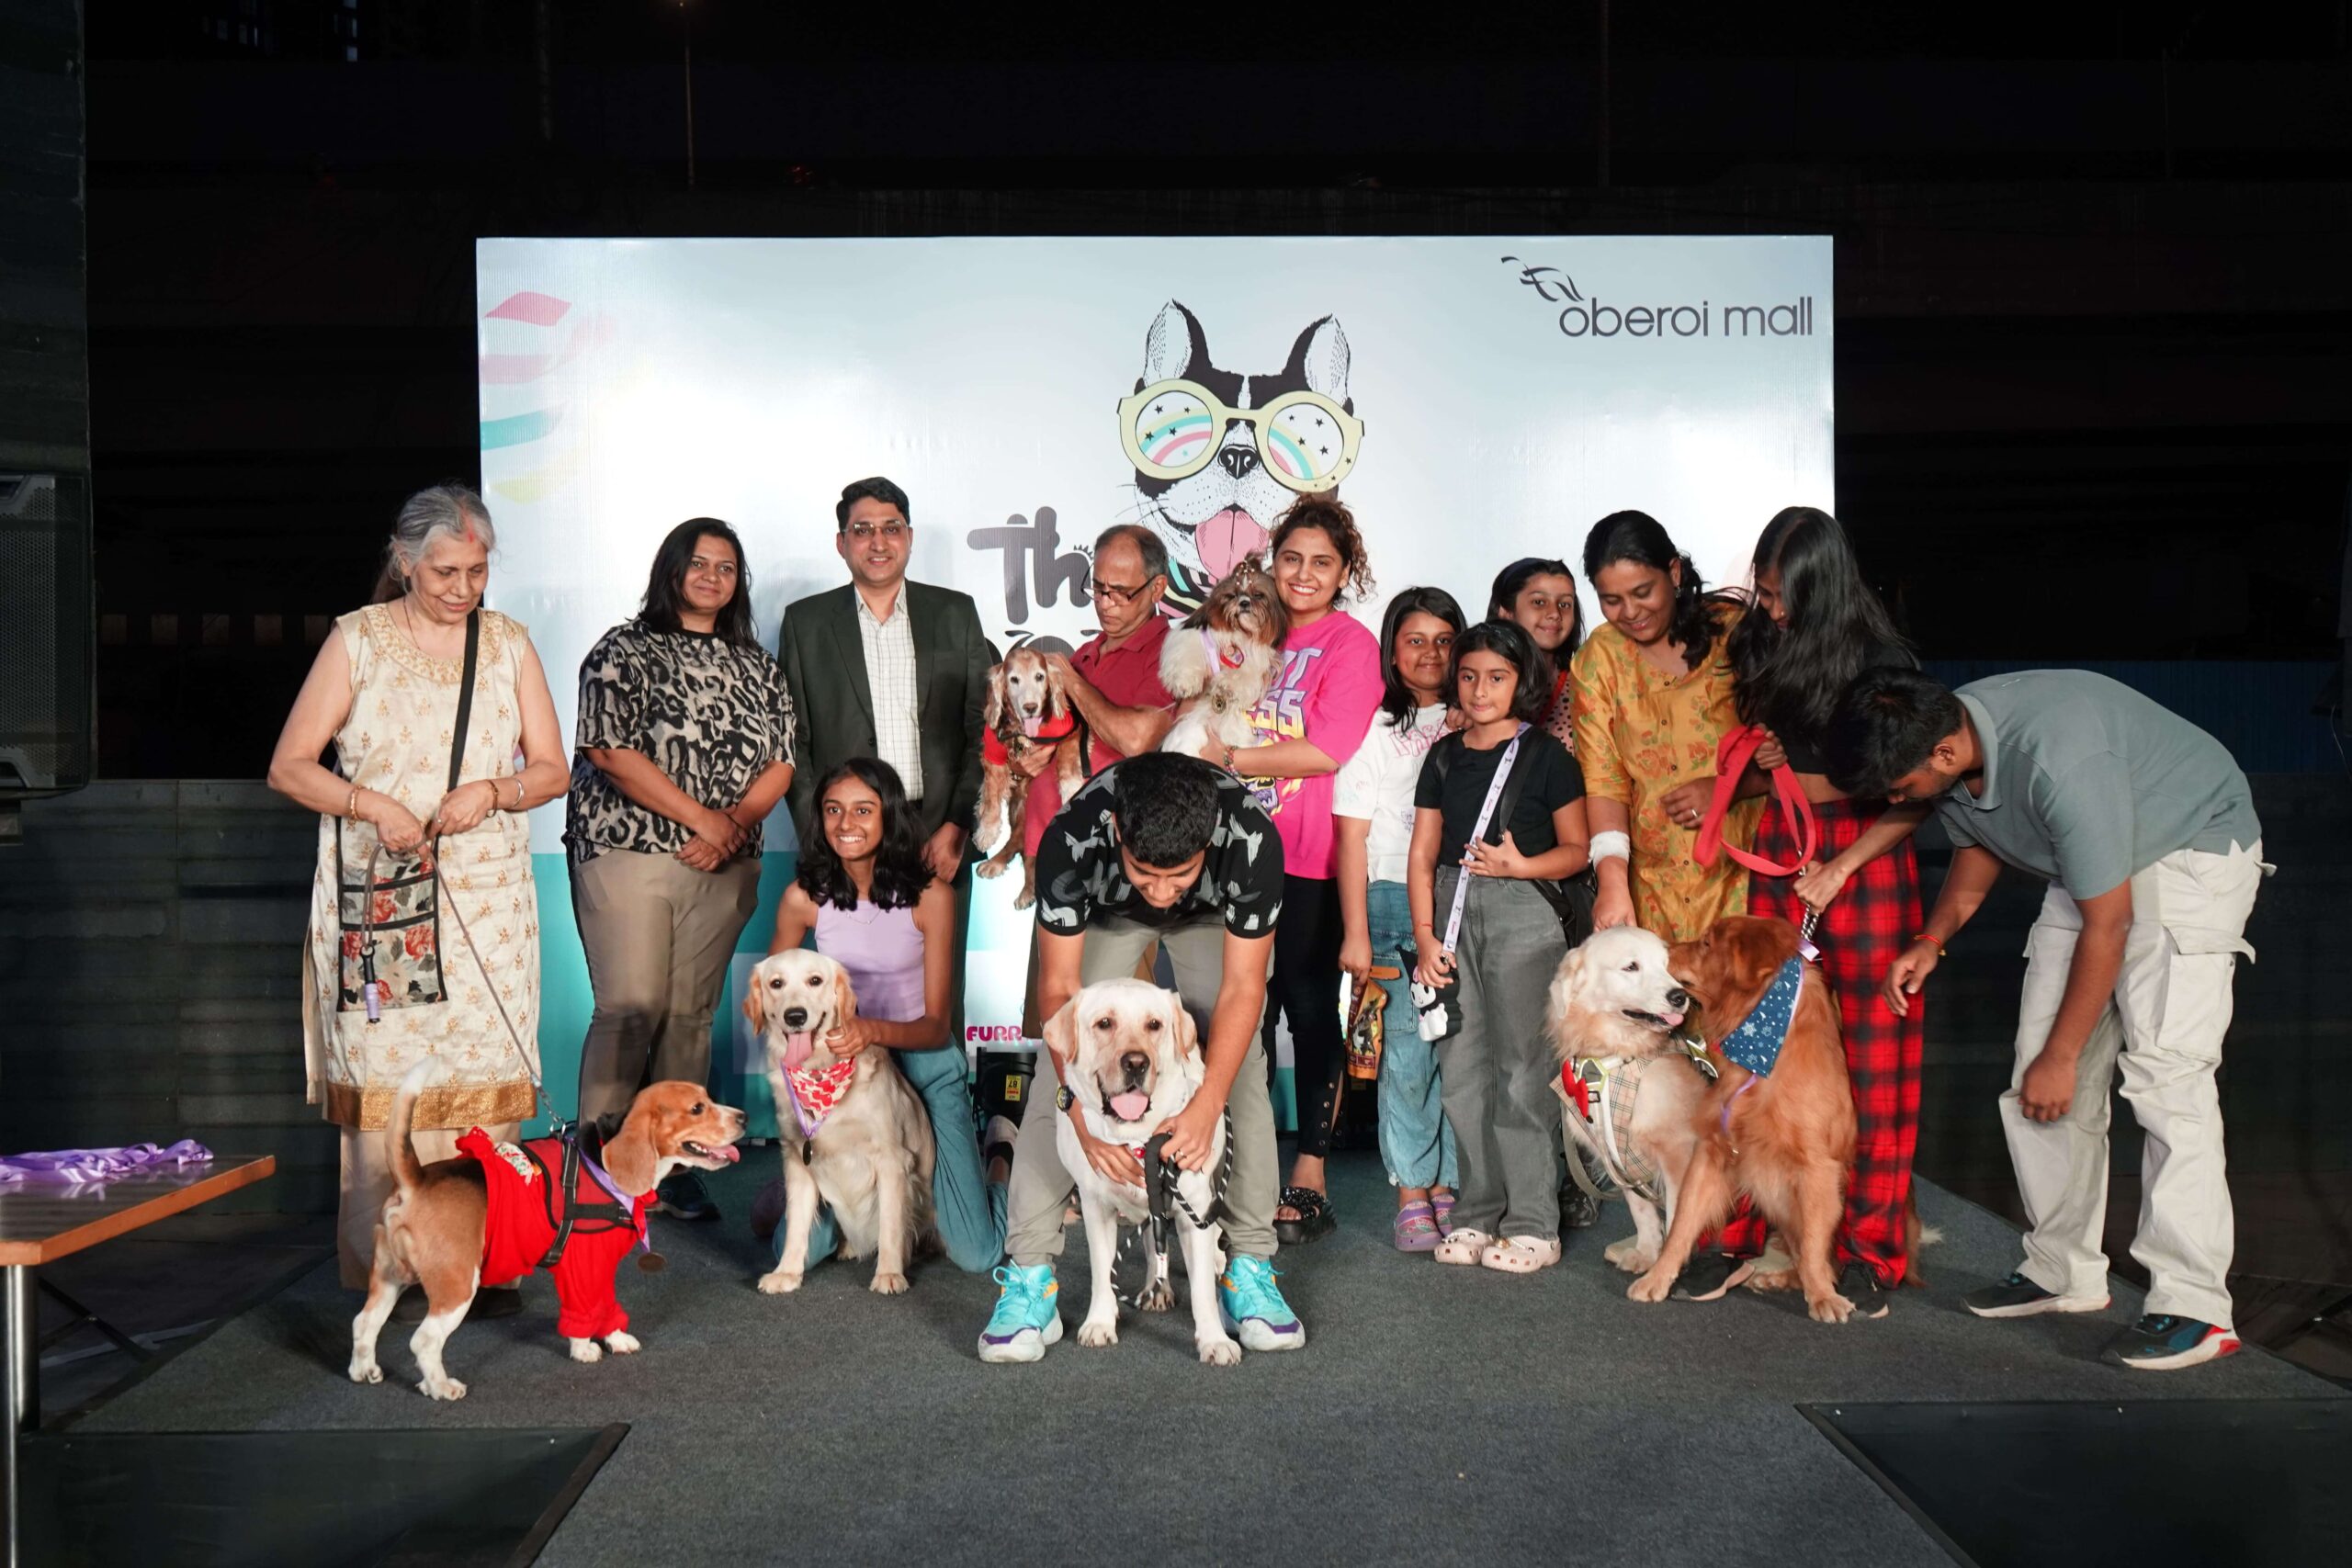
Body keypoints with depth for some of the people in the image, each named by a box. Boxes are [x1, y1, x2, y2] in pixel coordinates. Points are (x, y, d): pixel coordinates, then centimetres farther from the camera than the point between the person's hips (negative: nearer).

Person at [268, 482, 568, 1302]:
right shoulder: (358, 640, 3)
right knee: (384, 1070, -5)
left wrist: (491, 791, -10)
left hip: (485, 896, 2)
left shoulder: (509, 644, 10)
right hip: (380, 896, -2)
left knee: (484, 1069, -1)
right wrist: (372, 805, -14)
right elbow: (289, 766, 2)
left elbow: (551, 769, 10)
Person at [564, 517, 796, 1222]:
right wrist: (702, 818, -13)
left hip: (723, 866, 4)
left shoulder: (757, 665, 15)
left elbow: (780, 761, 9)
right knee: (631, 1008, -9)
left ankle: (672, 1164, 11)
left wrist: (734, 823, -10)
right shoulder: (625, 650, 1)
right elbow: (611, 751, -10)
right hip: (629, 852, -4)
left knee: (692, 1014, 5)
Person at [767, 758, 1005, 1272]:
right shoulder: (804, 896, -8)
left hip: (924, 1063, -2)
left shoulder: (930, 895, -13)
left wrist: (874, 1030, -31)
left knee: (977, 1256, -10)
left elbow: (936, 1026, -11)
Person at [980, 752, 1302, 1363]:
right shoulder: (1071, 838, -42)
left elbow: (1242, 987, -31)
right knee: (1058, 1070, -11)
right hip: (1107, 912, 0)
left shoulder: (1252, 838, -41)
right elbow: (1059, 987, -31)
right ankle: (1029, 1278, -6)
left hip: (1213, 913, 0)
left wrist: (1207, 1104, -40)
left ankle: (1249, 1266, 0)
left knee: (1242, 1069, -11)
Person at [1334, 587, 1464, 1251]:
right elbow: (1351, 836, 0)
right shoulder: (1376, 727, 4)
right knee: (1407, 1050, -4)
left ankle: (1446, 1187, 10)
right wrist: (1355, 932, -5)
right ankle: (1411, 1196, 4)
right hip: (1396, 902, -3)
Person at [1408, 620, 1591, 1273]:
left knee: (1521, 1068, -6)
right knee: (1462, 1068, 4)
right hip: (1453, 912, 4)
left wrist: (1519, 865, -14)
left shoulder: (1545, 755, 1)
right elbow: (1423, 854, 11)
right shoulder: (1445, 756, 12)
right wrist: (1425, 937, 2)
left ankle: (1532, 1224, 2)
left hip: (1524, 914, -4)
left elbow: (1578, 849, 3)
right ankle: (1477, 1213, 14)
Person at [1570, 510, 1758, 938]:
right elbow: (1603, 777, -3)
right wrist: (1613, 881, -15)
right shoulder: (1599, 658, 4)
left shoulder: (1734, 630, -2)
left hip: (1743, 871, -1)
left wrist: (1728, 785, -16)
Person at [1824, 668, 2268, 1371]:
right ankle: (2064, 1273, 13)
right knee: (2038, 1073, 3)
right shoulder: (1944, 743, -12)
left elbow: (2107, 924, -29)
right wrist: (1932, 938, -5)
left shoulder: (2060, 759, -37)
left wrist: (2060, 1057, -20)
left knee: (2163, 1066, -19)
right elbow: (1979, 844, 10)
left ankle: (2194, 1306, -16)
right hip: (2089, 865, 8)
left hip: (2194, 847, -8)